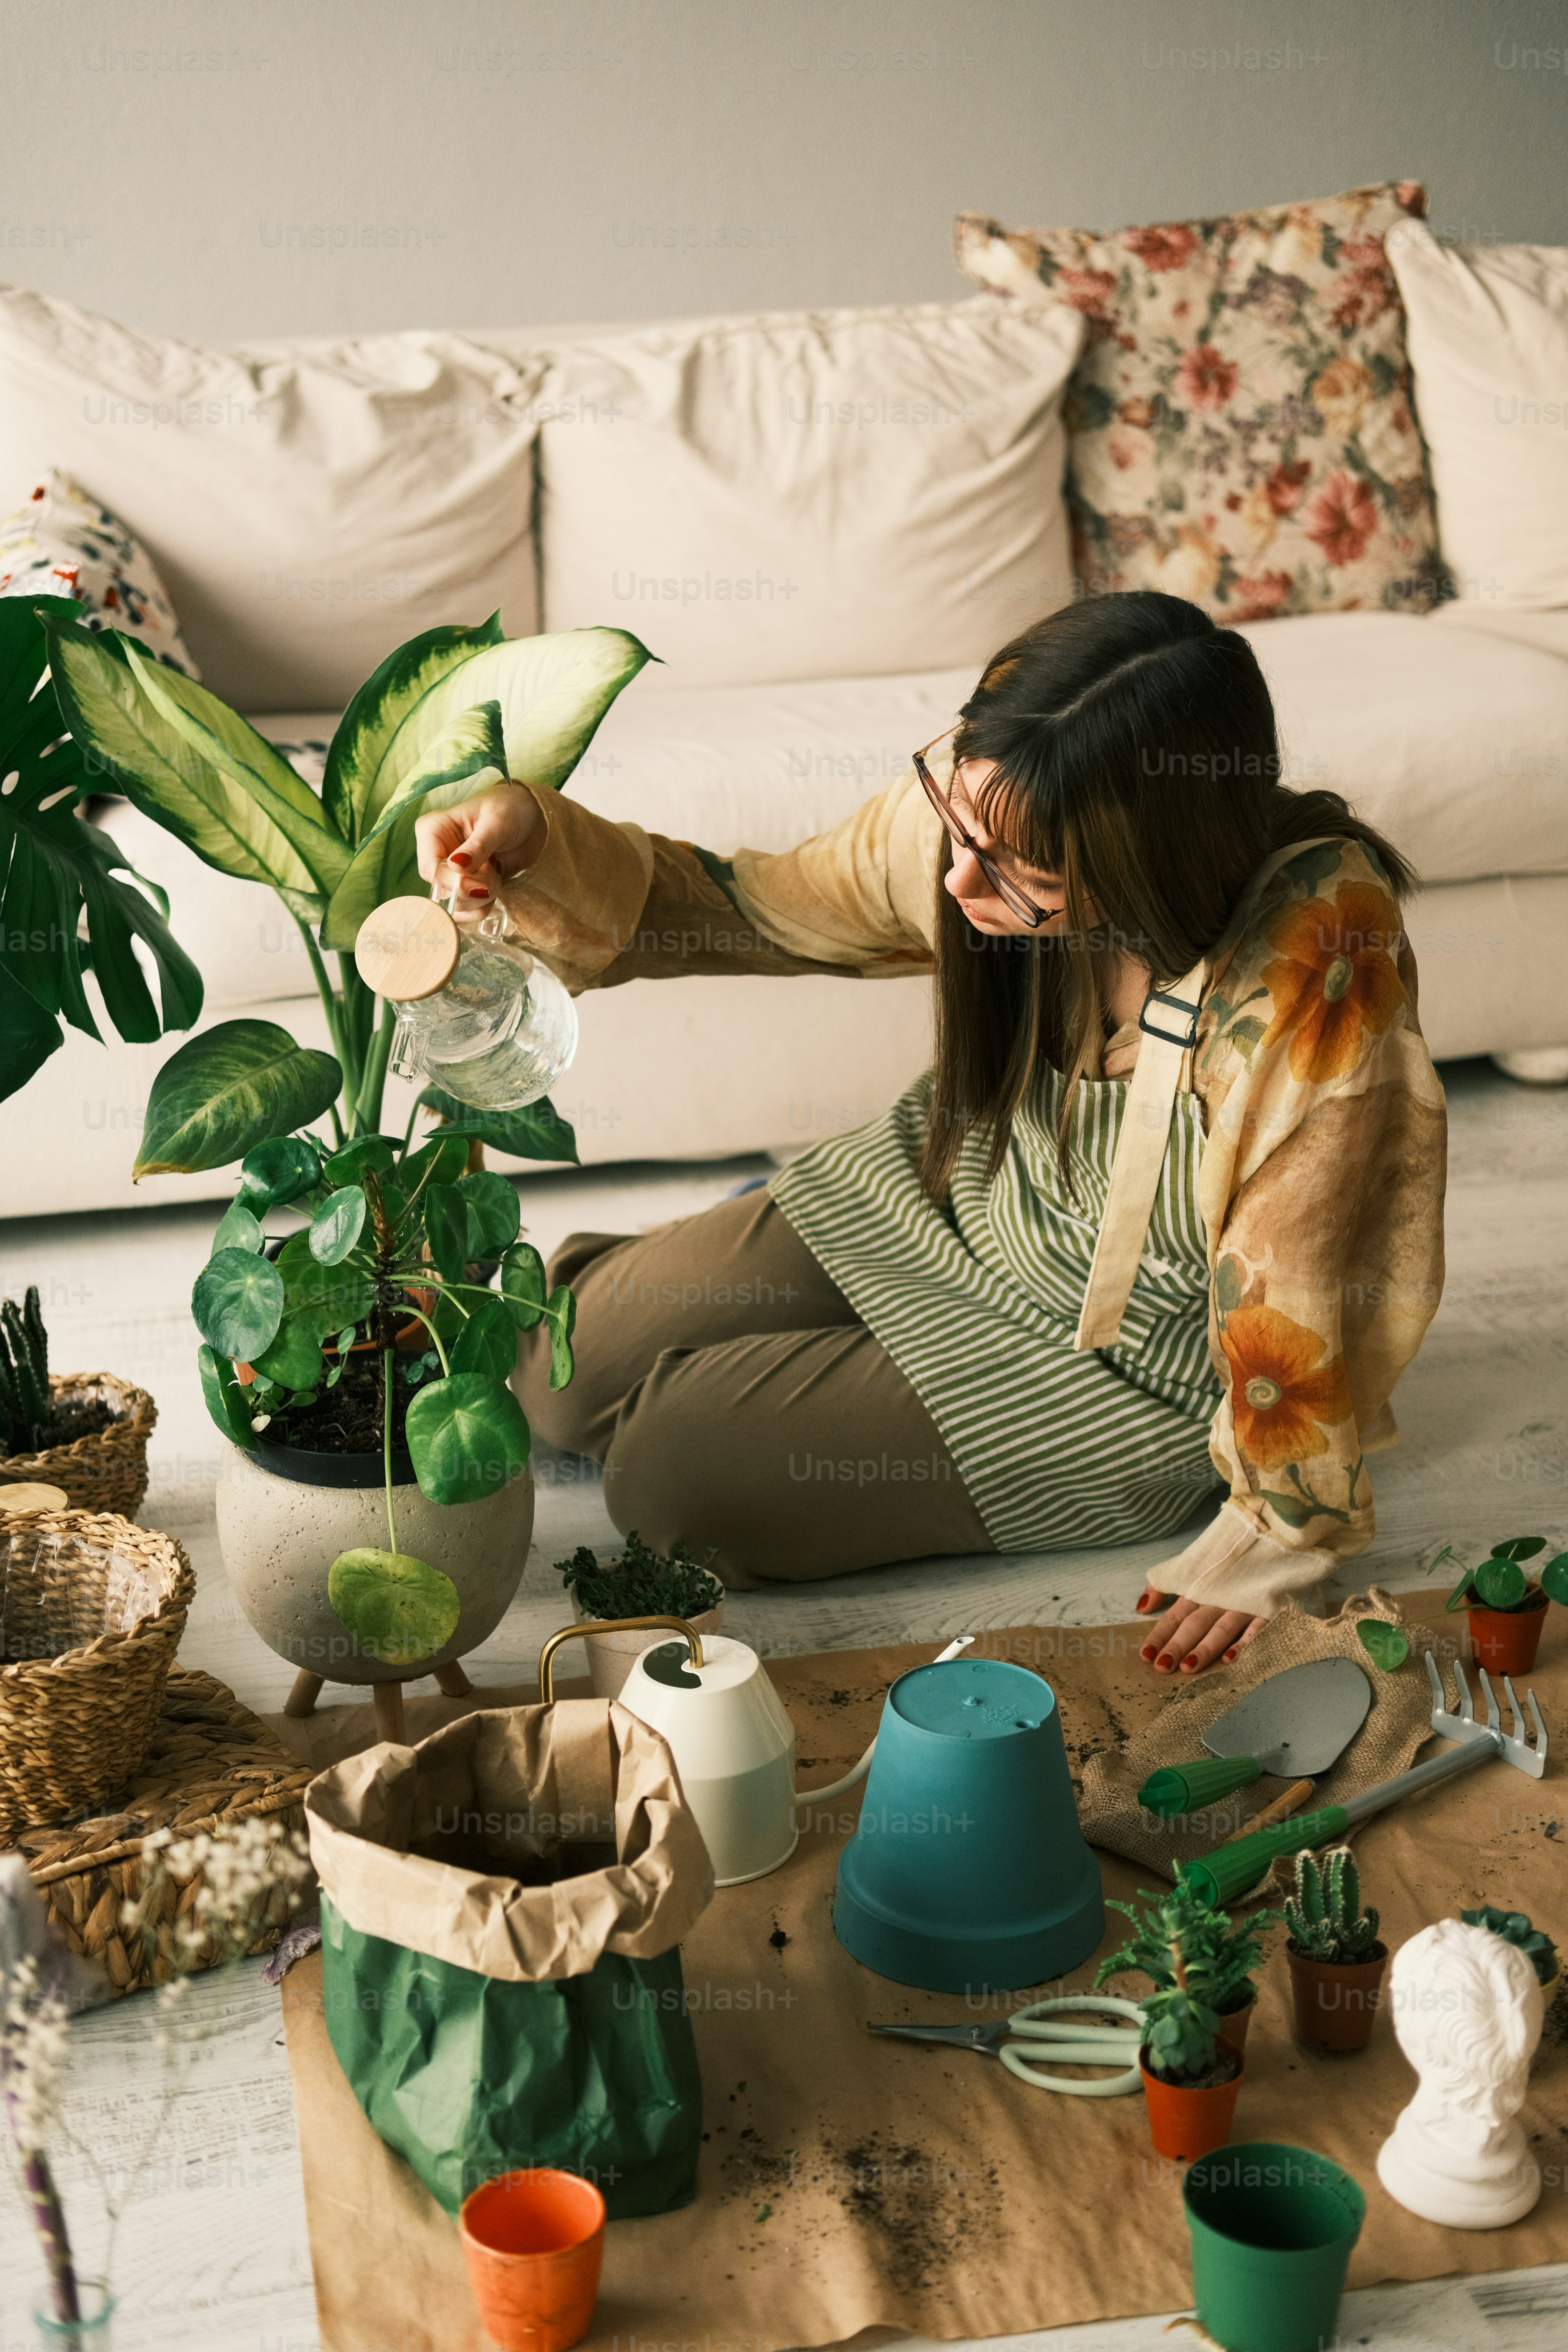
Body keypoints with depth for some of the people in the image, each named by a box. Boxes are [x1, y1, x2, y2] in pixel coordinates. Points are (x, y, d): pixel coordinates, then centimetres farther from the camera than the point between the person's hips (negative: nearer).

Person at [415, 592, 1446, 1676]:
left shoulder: (1315, 961, -37)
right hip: (951, 1189, 5)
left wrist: (1266, 1547, -14)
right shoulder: (976, 806, -22)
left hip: (1123, 1363, -5)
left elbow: (1304, 1297, -25)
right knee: (567, 1371, 3)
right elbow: (756, 908, -5)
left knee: (673, 1472, -9)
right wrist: (539, 839, -21)